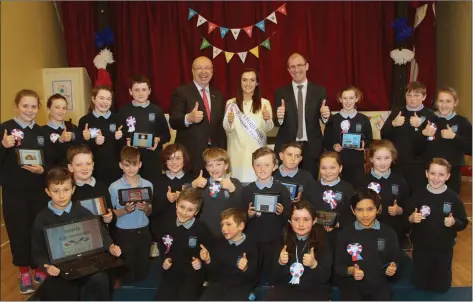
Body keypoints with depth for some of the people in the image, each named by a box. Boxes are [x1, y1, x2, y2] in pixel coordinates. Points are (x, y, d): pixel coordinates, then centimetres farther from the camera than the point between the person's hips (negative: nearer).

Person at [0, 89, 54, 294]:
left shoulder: (42, 132, 7)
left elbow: (51, 161, 6)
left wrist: (43, 169, -14)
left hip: (39, 191, 3)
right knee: (18, 232, 4)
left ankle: (39, 269, 27)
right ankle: (24, 273, 23)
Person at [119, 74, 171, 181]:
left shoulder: (156, 110, 4)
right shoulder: (124, 110, 2)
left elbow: (166, 135, 7)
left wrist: (158, 139, -12)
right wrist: (125, 141, -14)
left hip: (152, 158, 1)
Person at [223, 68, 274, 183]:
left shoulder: (264, 103, 2)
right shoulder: (231, 103, 2)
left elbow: (268, 128, -4)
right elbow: (227, 129, 0)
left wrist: (267, 120, -24)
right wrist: (229, 121, -21)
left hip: (257, 150, 0)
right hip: (237, 150, 0)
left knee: (257, 179, -1)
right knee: (238, 179, 2)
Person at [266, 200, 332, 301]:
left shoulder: (323, 243, -1)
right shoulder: (283, 241, 5)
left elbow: (324, 278, -5)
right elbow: (277, 277, 6)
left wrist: (314, 265, -23)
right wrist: (280, 263, -13)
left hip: (314, 292, -1)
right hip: (286, 289, 2)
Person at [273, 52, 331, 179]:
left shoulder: (319, 90, 3)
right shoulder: (281, 92, 3)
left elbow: (324, 119, 3)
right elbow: (276, 122, 0)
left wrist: (326, 116, -19)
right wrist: (279, 117, -22)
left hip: (312, 148, 0)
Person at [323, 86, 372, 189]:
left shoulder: (364, 119, 5)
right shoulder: (333, 119, 2)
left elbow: (369, 141, 9)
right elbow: (326, 142, 3)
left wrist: (364, 145, -12)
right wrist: (333, 146, -16)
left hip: (357, 164, 1)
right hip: (338, 163, -1)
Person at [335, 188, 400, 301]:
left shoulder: (388, 233, 2)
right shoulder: (345, 233, -2)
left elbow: (395, 261, 8)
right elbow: (338, 266, 0)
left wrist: (393, 269, -12)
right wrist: (350, 270, -18)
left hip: (379, 286, 1)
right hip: (352, 286, -1)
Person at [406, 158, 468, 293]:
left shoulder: (453, 198, -10)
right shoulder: (418, 196, -11)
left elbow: (464, 223, -3)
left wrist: (454, 222, -23)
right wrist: (411, 219, -25)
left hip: (444, 250, 0)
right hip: (421, 249, 0)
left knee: (441, 287, 14)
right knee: (420, 285, 15)